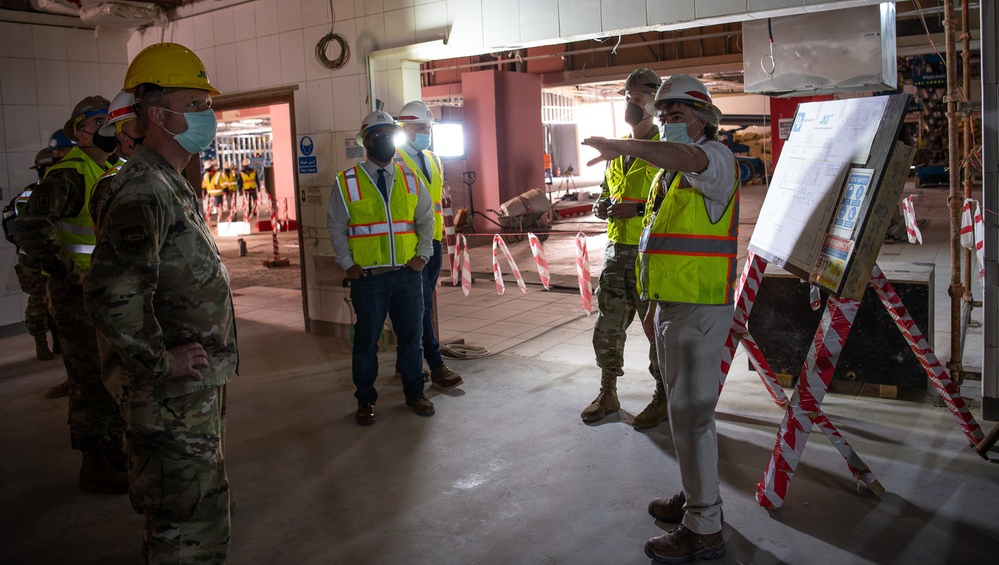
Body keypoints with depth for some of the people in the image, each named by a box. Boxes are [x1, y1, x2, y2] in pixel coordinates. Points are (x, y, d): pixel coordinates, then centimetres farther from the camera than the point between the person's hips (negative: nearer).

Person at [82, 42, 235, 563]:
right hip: (174, 394, -10)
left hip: (195, 385, 10)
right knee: (190, 521, 0)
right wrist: (159, 362, -23)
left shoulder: (172, 184, 14)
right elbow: (112, 291, -34)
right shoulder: (144, 189, -20)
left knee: (181, 508, 24)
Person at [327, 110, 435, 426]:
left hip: (407, 273, 3)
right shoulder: (347, 182, -2)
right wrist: (347, 264, -5)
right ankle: (365, 400, 23)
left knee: (411, 337, 11)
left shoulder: (410, 179, 8)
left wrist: (422, 254, 2)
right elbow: (336, 227, 2)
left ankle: (415, 393, 28)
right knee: (366, 340, 7)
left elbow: (425, 220, 13)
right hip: (367, 277, -2)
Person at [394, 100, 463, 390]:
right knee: (422, 305, -7)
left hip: (433, 242, 7)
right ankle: (437, 367, -4)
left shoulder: (434, 160, 16)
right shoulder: (395, 160, -7)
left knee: (423, 304, 11)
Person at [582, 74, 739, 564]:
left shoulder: (715, 157, -11)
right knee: (686, 408, 19)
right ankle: (696, 496, 35)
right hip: (672, 306, 10)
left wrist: (625, 147, -41)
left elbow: (688, 158, -38)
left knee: (690, 414, -5)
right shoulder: (669, 171, 19)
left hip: (699, 310, -10)